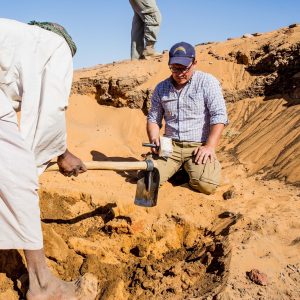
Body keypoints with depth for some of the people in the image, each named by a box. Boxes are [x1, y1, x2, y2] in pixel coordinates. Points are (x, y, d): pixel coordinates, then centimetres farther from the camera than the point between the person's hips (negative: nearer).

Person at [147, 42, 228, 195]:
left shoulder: (207, 82, -1)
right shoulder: (161, 88, 12)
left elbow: (219, 116, -8)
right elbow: (153, 118, 17)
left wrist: (210, 146, -17)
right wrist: (154, 139, -3)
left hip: (198, 146, -3)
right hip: (170, 146, 3)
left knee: (206, 185, -26)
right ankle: (178, 168, 10)